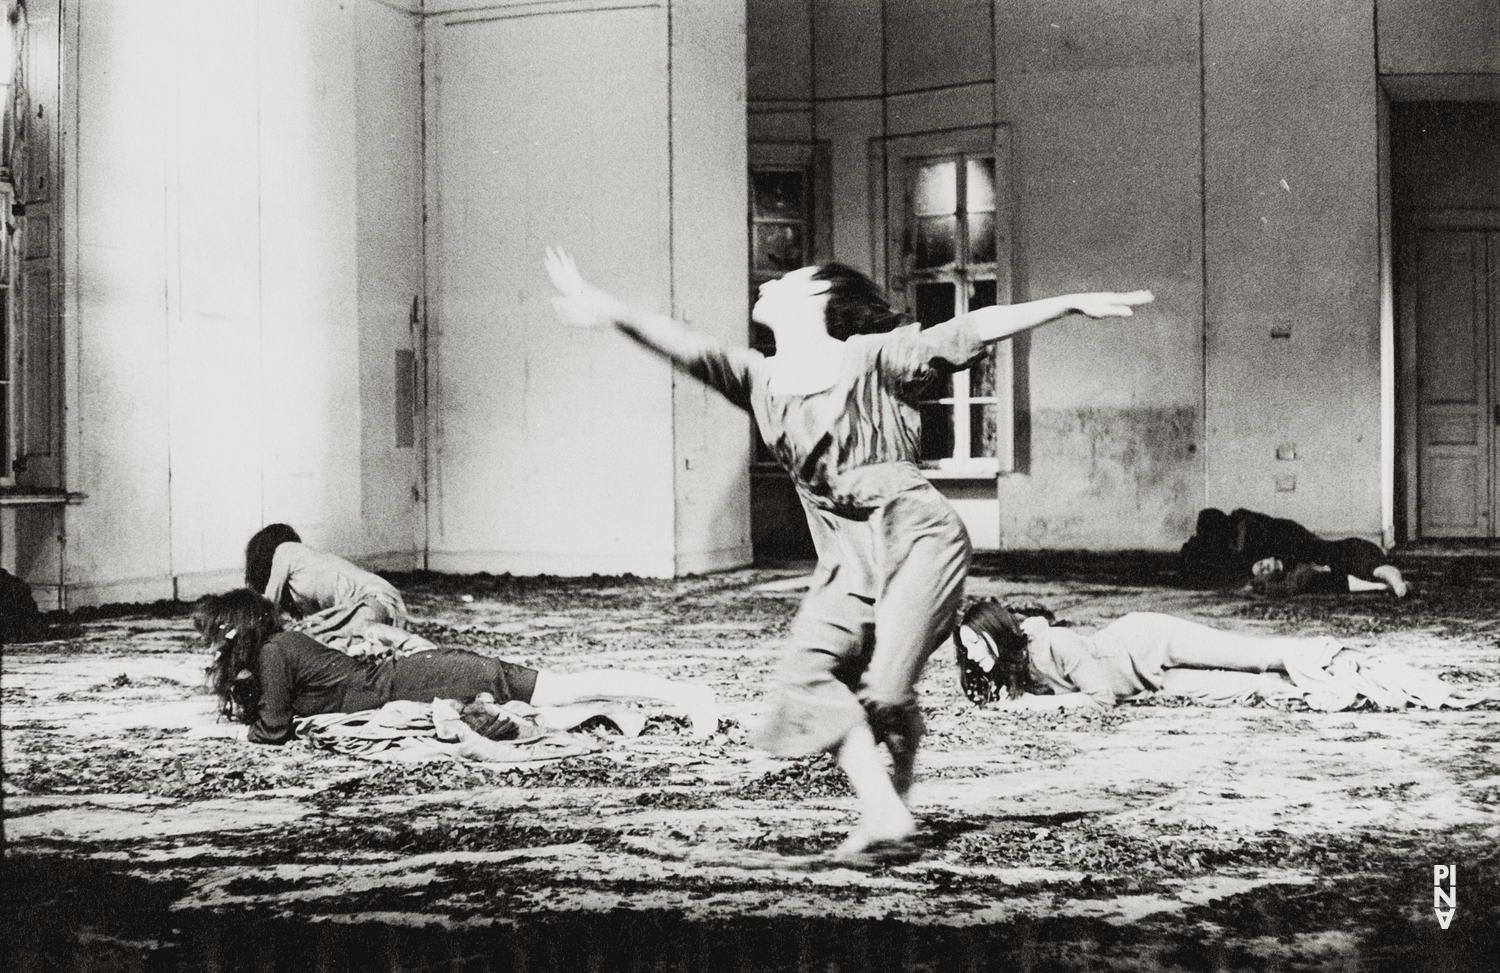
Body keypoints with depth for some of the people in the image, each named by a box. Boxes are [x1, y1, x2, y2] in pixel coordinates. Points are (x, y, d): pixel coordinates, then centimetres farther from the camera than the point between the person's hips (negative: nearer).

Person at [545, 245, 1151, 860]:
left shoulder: (869, 358, 0)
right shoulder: (760, 380, 11)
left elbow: (969, 333, -4)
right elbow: (689, 349, -4)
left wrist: (1072, 302, -8)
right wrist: (608, 311, -20)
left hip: (917, 537, -4)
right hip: (847, 559, 5)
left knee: (886, 689, -14)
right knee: (807, 672, -15)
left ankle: (897, 800, 12)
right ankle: (883, 816, -12)